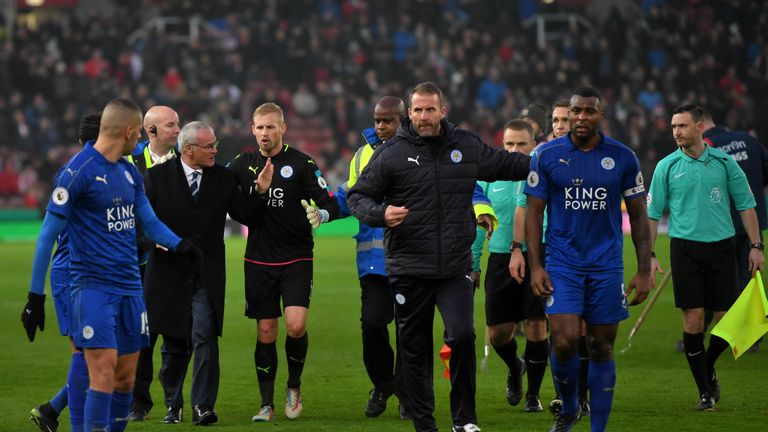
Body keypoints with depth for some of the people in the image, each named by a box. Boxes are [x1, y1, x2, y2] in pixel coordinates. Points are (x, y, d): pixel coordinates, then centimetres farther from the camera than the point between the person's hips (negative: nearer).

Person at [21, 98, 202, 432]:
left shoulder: (129, 172, 13)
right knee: (104, 371, -15)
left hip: (129, 287, 7)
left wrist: (179, 244, 0)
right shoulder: (79, 171, -11)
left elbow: (150, 223, 19)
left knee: (126, 376, 8)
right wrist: (35, 296, -10)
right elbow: (48, 235, -10)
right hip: (94, 287, -7)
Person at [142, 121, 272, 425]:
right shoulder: (157, 176, 1)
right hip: (169, 272, 0)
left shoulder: (223, 178, 5)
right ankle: (173, 406, 24)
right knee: (174, 345, 9)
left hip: (207, 277, 0)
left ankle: (203, 406, -15)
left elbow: (247, 216, 6)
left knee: (204, 338, -15)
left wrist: (260, 191, -10)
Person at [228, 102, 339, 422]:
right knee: (266, 332, 3)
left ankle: (294, 386, 9)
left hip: (296, 258, -3)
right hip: (258, 260, 3)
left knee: (296, 325, -17)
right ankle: (267, 404, 11)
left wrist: (321, 214, -27)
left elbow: (331, 204, -6)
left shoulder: (301, 163, -4)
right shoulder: (244, 163, 6)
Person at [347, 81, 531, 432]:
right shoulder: (391, 154, -1)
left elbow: (507, 164, 24)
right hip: (409, 270, -1)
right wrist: (381, 214, -17)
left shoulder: (466, 147, 8)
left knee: (462, 336, -15)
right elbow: (358, 196, 2)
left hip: (455, 268, 1)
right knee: (414, 349, 5)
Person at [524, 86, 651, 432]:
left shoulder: (622, 157, 0)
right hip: (562, 265, -1)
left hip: (607, 267, 1)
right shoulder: (546, 156, -1)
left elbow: (638, 215, 6)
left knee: (602, 349, 3)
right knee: (564, 342, -13)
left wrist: (644, 270, 1)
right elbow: (533, 212, 2)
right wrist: (535, 265, -6)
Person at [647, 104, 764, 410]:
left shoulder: (724, 162, 3)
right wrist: (648, 255, -2)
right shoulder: (667, 166, 2)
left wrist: (756, 246, 3)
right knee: (693, 319, -6)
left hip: (721, 245, 1)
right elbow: (652, 213, 5)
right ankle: (705, 391, 4)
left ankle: (708, 367, 27)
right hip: (685, 247, -1)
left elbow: (746, 205, 9)